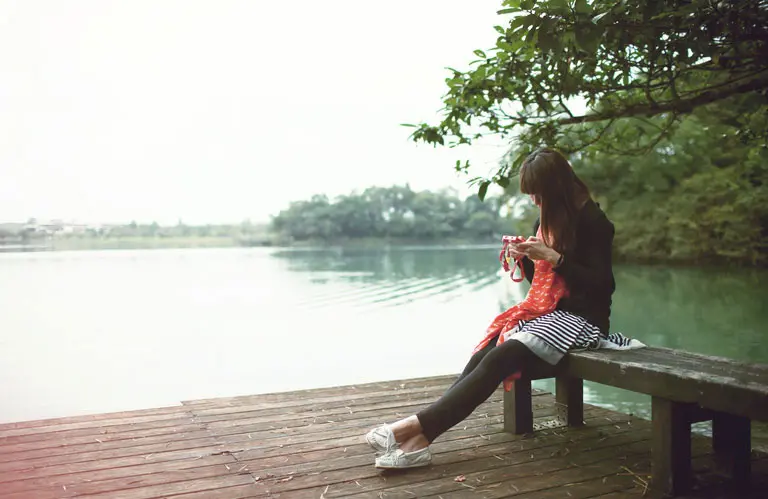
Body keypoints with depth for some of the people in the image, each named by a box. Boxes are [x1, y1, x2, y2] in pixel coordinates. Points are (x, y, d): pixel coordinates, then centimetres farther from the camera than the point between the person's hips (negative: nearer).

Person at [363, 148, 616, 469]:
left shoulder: (591, 220, -9)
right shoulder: (547, 219, 14)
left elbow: (603, 285, -13)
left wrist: (553, 257, -20)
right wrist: (525, 258, -1)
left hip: (581, 318, -7)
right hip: (546, 310, 7)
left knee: (499, 358, -28)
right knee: (484, 354, -19)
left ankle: (417, 427, -33)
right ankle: (418, 439, -30)